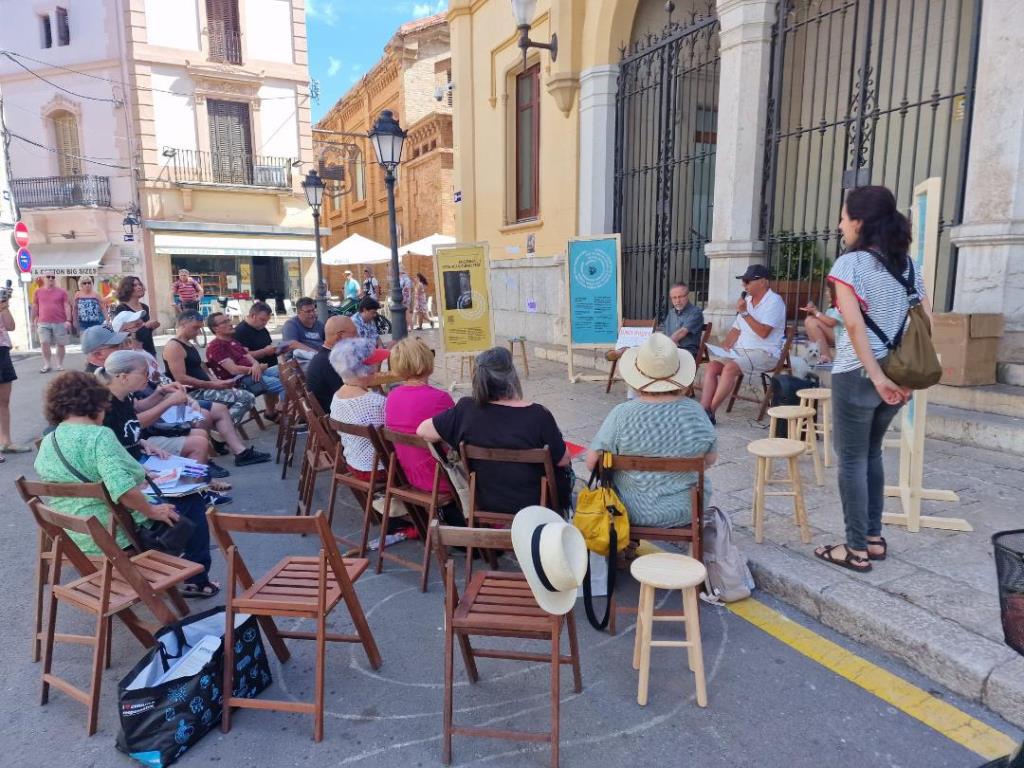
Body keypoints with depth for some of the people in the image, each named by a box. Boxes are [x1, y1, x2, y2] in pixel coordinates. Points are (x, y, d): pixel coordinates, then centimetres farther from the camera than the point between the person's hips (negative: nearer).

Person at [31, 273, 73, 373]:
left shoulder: (61, 291, 3)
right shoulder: (38, 291, 8)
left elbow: (67, 306, -1)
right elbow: (34, 307, 13)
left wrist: (68, 320, -10)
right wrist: (33, 321, 11)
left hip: (60, 323, -1)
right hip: (43, 323, 1)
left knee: (60, 344, 4)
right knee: (44, 343, -3)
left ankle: (60, 365, 14)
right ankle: (46, 365, 6)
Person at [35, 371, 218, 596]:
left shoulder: (46, 444, 4)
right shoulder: (99, 436, -21)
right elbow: (122, 489, -33)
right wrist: (152, 511, -18)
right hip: (119, 537, -9)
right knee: (193, 502, 9)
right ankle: (198, 580, 17)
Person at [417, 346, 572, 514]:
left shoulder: (466, 410, -18)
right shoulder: (538, 415, -26)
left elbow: (422, 430, -6)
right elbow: (563, 460, -13)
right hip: (536, 505, -3)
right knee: (565, 471, 29)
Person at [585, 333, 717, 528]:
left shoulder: (621, 415, -20)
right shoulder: (695, 412, -13)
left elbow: (592, 463, -13)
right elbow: (710, 459, 1)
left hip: (634, 512, -2)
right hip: (687, 510, 2)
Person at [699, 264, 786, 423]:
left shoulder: (774, 301, -7)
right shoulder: (747, 300, 18)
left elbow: (763, 332, -19)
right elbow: (736, 329, 19)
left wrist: (744, 313, -17)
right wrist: (724, 348, 3)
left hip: (765, 353, -8)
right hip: (741, 351, 8)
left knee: (730, 368, -31)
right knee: (712, 366, -15)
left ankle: (710, 411, -26)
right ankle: (703, 409, -22)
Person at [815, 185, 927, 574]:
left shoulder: (850, 263, -11)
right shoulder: (907, 265, 10)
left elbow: (855, 325, -20)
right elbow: (926, 323, 7)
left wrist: (877, 377, -17)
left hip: (857, 375, -7)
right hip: (898, 374, 7)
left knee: (852, 460, 3)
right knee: (872, 454, 19)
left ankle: (856, 549, 11)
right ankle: (874, 538, 26)